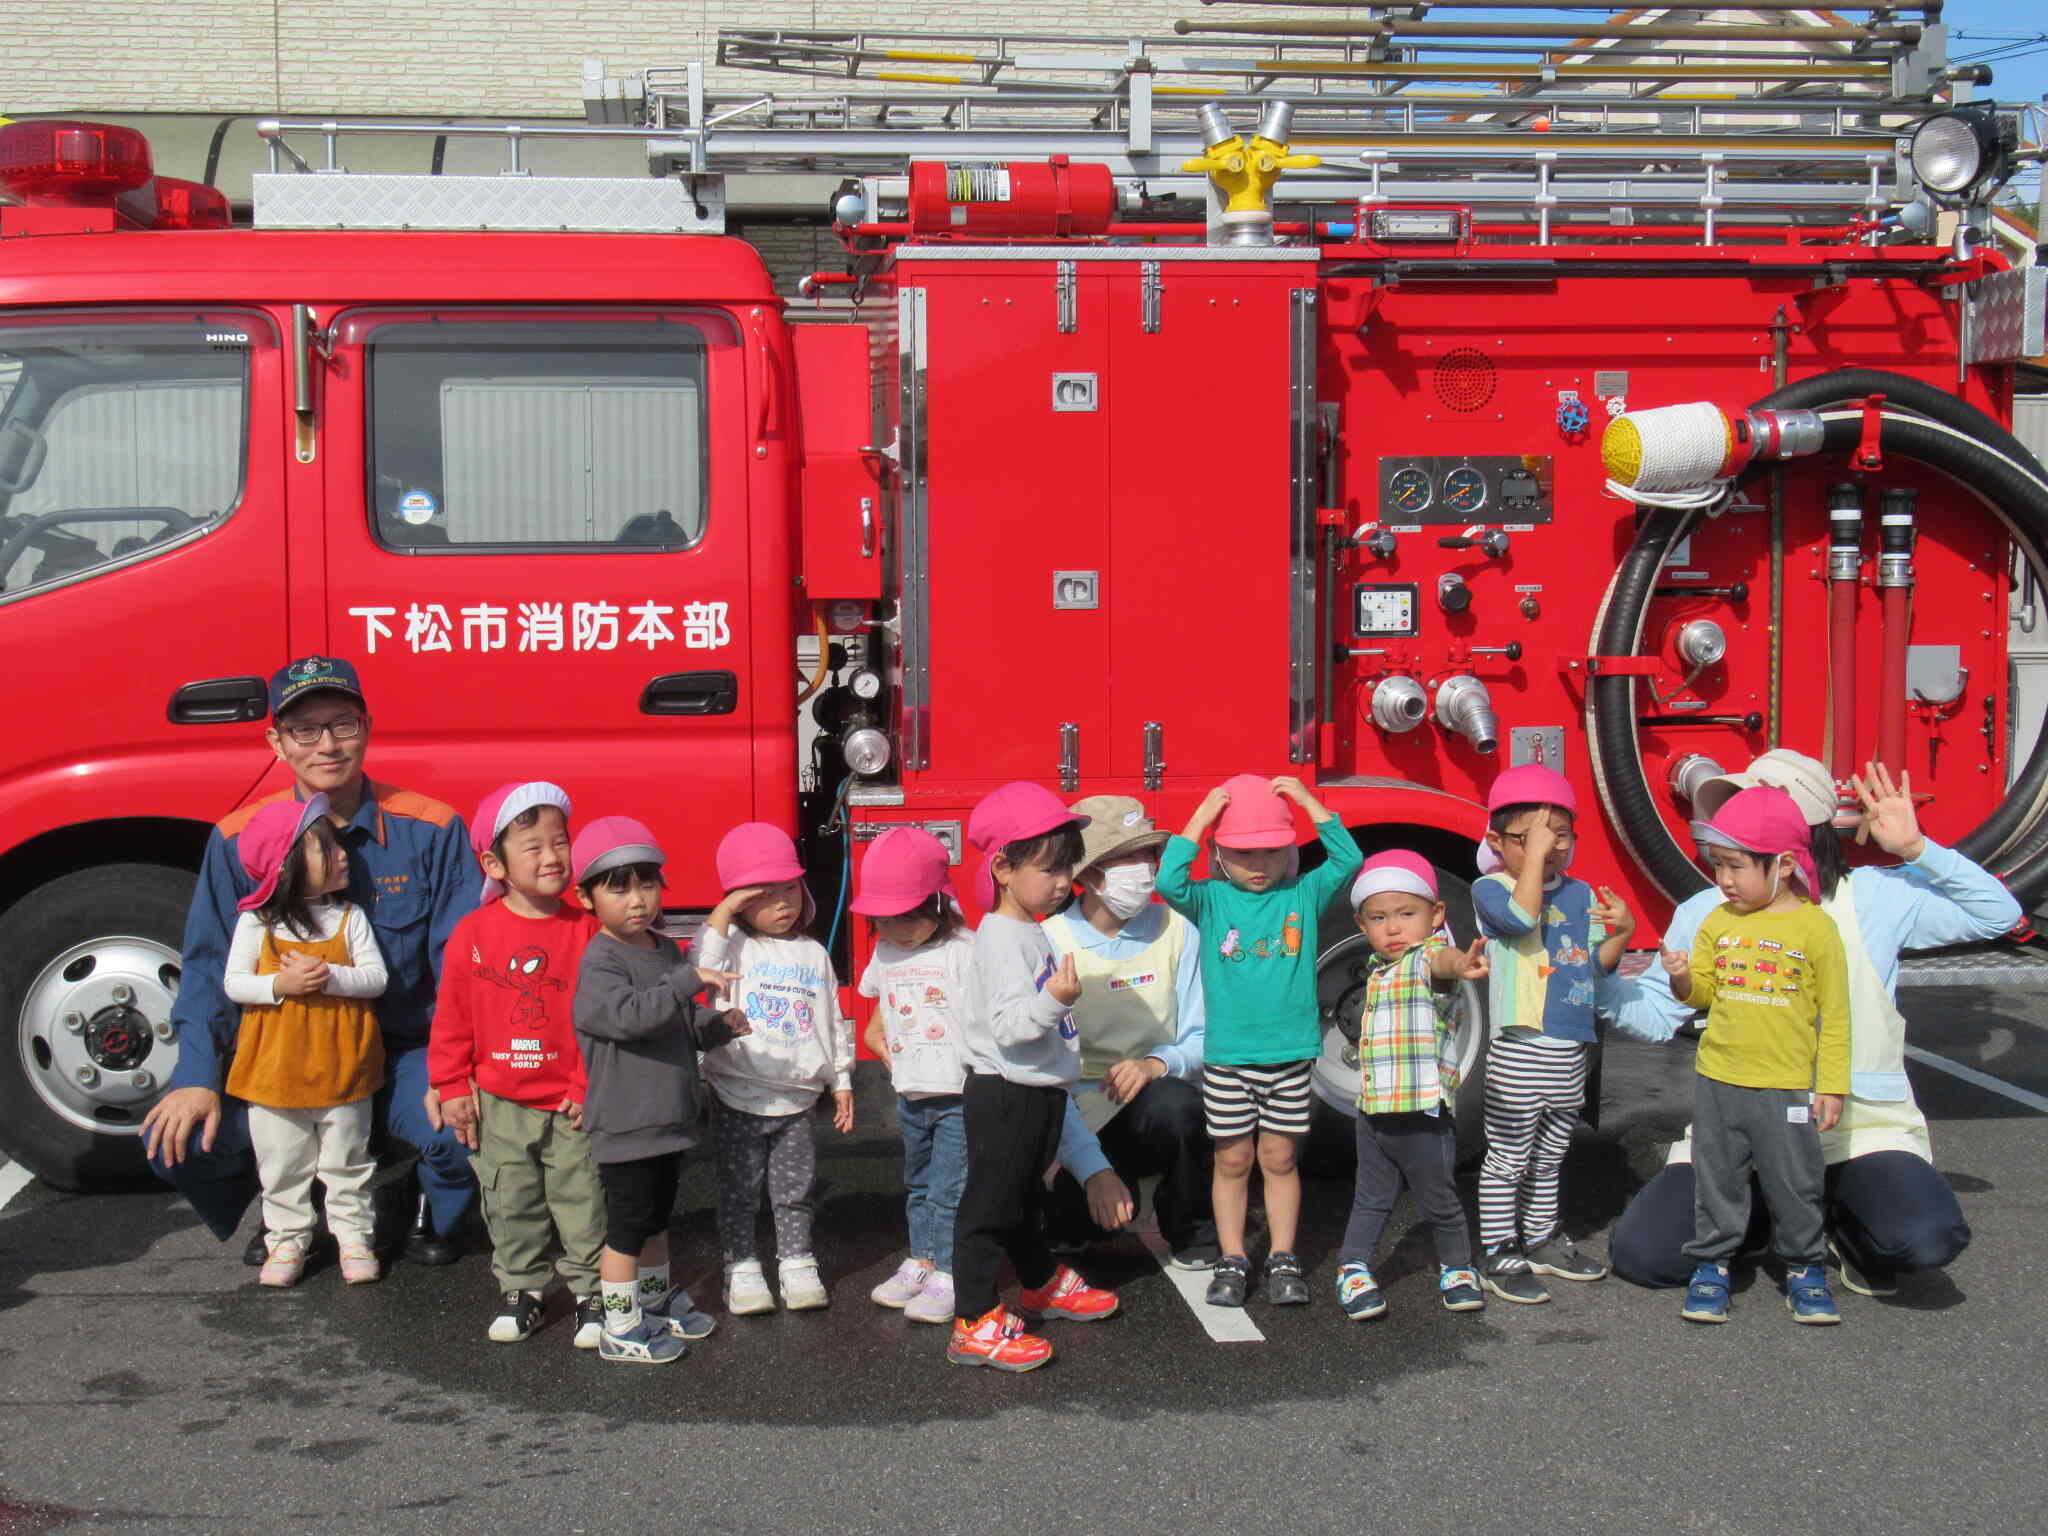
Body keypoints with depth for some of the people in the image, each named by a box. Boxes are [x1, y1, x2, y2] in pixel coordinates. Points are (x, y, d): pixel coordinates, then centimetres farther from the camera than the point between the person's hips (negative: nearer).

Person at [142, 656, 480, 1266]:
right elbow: (212, 964, -2)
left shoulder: (432, 830, -8)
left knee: (464, 1131, -29)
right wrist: (198, 1076, -14)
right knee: (176, 1140, -18)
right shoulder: (239, 839, -4)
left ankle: (433, 1216, 10)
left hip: (404, 1051, -1)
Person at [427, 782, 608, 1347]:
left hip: (572, 1104, -2)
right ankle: (521, 1288, 29)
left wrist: (593, 1087, -6)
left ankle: (591, 1290, 20)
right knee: (510, 1205, 14)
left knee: (582, 1203, 6)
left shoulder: (587, 929, -8)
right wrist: (452, 1088, 1)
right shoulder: (474, 933, -5)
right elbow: (452, 1019, 2)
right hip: (499, 1107, 2)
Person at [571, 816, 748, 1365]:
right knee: (627, 1226, 0)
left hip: (668, 1116, 8)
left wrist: (720, 1025, 0)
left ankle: (658, 1303, 37)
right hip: (626, 1125, -8)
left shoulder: (666, 951, 10)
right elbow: (628, 1014, -34)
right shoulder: (601, 961, -16)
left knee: (656, 1217, 22)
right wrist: (689, 979, -37)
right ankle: (620, 1330, 11)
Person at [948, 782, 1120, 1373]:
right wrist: (1053, 1001, -44)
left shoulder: (1031, 931, 12)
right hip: (1004, 1096, -10)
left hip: (1036, 1093, 10)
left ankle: (1042, 1286, 41)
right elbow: (1008, 1024, -30)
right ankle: (974, 1324, 0)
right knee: (990, 1207, -5)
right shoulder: (1000, 938, -20)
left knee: (1026, 1199, 25)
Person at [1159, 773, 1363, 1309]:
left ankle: (1284, 1260, 20)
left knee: (1279, 1158, 10)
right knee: (1232, 1161, 8)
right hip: (1227, 1057, -1)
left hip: (1290, 1054, 1)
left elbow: (1348, 860, -10)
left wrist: (1309, 802, -12)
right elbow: (1169, 881, -20)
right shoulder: (1210, 901, -3)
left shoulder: (1304, 896, 1)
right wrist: (1201, 816, -19)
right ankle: (1232, 1262, 17)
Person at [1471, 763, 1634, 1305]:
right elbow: (1522, 916, -29)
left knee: (1549, 1156, 19)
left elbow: (1595, 966, 15)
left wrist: (1621, 932, -3)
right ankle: (1498, 1254, 7)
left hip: (1570, 1051, 7)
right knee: (1508, 1158, 0)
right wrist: (1533, 853, -25)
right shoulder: (1490, 890, -8)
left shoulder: (1580, 894, 11)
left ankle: (1542, 1239, 32)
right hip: (1519, 1050, -7)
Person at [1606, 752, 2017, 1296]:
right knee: (1641, 1252, -15)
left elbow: (1997, 914, -3)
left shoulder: (1874, 897, -2)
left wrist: (1917, 849, -13)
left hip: (1861, 1124, -2)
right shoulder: (1706, 914, 3)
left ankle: (1845, 1223, 7)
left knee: (1927, 1238, -31)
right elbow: (1654, 1013, 5)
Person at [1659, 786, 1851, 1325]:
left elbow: (1834, 1013, -1)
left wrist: (1832, 1084, -3)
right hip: (1717, 1081, 3)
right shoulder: (1717, 922, 4)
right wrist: (1684, 980, -13)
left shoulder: (1815, 927, -6)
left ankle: (1804, 1269, 21)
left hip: (1787, 1086, -3)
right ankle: (1712, 1265, 21)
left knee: (1795, 1181, 6)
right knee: (1716, 1177, 9)